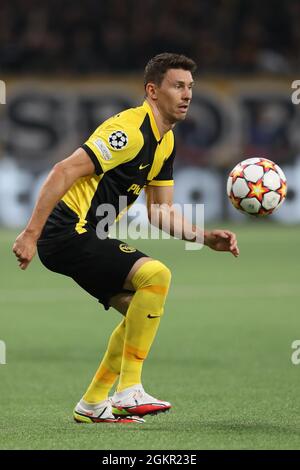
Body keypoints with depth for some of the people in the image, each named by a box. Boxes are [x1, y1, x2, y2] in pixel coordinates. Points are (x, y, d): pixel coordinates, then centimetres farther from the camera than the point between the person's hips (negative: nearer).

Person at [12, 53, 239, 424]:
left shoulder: (165, 142, 13)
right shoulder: (131, 130, -18)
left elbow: (161, 212, 18)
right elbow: (64, 172, -24)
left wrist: (205, 237, 3)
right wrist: (31, 234, -27)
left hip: (90, 236, 11)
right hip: (69, 233, -11)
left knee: (142, 309, 13)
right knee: (156, 274, -22)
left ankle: (92, 405, 19)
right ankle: (128, 391, -18)